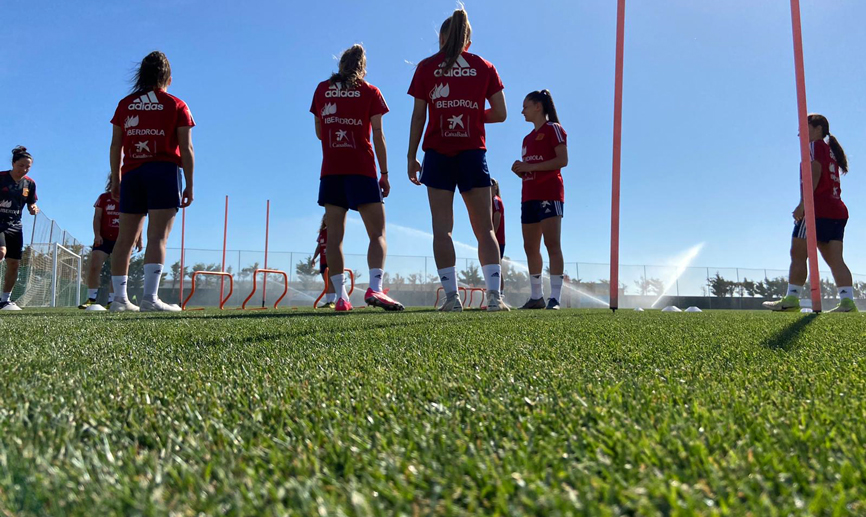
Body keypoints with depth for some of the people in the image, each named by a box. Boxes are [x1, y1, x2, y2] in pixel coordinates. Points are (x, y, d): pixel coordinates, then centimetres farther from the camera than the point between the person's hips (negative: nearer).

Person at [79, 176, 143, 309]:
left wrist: (139, 239, 1)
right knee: (94, 266, -12)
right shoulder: (104, 197, 7)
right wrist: (97, 234, -11)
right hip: (104, 239, 0)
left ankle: (111, 301, 8)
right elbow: (97, 217, 3)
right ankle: (91, 298, -4)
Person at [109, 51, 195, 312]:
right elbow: (186, 149, -2)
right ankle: (150, 297, -18)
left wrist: (116, 179, 17)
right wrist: (189, 185, 1)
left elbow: (115, 146, 11)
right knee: (158, 236, -10)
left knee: (126, 237, 6)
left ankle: (119, 298, 7)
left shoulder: (125, 104, 14)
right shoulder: (177, 106, 5)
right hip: (164, 173, -4)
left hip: (131, 174, 4)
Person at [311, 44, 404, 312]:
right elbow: (378, 135, 1)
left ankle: (341, 296, -2)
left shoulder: (322, 89, 13)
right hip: (362, 169, -3)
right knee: (377, 233, -4)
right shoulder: (370, 92, 6)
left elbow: (319, 132, 17)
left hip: (330, 170, 3)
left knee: (334, 234, 2)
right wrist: (384, 174, 3)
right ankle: (375, 288, -22)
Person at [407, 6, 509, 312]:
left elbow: (418, 116, 3)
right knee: (484, 229, 3)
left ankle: (451, 296, -7)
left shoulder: (426, 67, 7)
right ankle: (494, 295, -6)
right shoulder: (484, 67, 9)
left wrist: (411, 157, 7)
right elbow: (500, 114, 6)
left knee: (442, 228, -1)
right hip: (473, 153, 1)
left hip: (437, 153, 0)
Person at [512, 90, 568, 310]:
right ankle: (536, 296, 11)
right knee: (530, 248, 5)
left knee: (552, 244, -14)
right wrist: (519, 170, 3)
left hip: (549, 193, -8)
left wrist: (530, 167, -15)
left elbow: (562, 160, -12)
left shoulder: (553, 129, 0)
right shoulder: (527, 138, 22)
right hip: (529, 196, 8)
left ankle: (555, 297, -16)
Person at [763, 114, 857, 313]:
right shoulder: (830, 150, 25)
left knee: (798, 254, -7)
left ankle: (791, 299, -9)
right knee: (835, 260, 3)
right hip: (838, 211, 9)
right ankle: (847, 301, -5)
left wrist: (803, 204, -20)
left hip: (817, 208, -9)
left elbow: (814, 173, -13)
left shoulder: (815, 145, 1)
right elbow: (827, 182, 22)